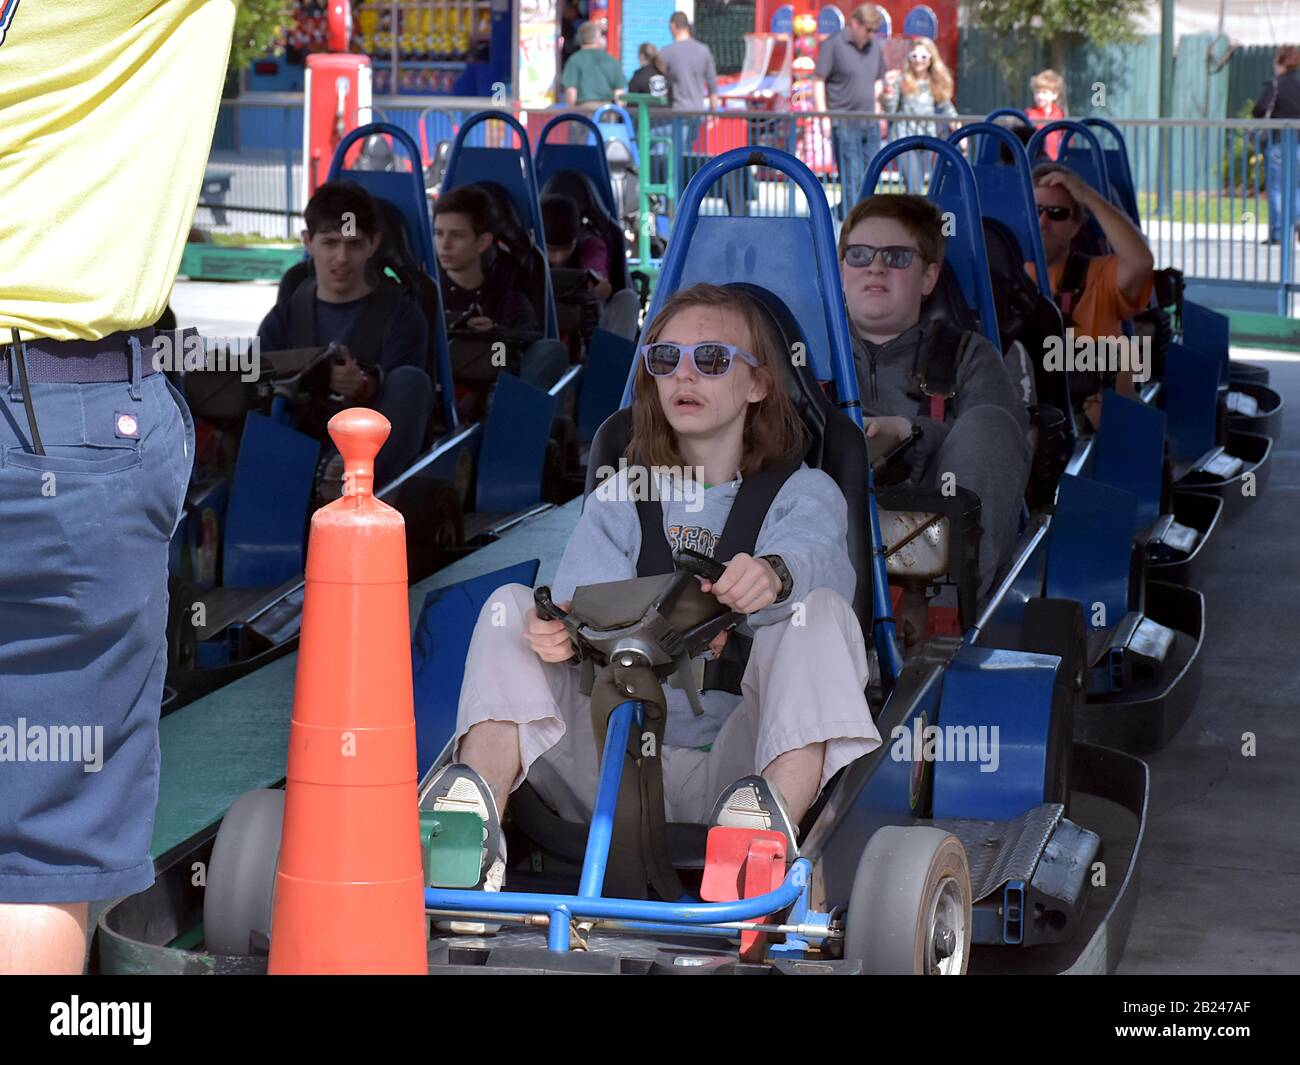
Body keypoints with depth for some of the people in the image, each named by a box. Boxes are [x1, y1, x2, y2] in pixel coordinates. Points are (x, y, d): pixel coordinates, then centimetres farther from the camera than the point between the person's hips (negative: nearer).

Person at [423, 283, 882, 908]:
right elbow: (585, 591, 1)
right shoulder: (619, 498, 21)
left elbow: (808, 553, -12)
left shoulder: (804, 494, 13)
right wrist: (560, 625, -26)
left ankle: (772, 819, -47)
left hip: (732, 765, -2)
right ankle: (477, 823, -33)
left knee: (820, 611, -24)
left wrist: (771, 574, -39)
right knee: (510, 605, -12)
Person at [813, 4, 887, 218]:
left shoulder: (875, 48, 12)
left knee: (870, 174, 7)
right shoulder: (833, 45, -7)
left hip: (870, 123, 7)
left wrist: (876, 109, 13)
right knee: (852, 177, -9)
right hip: (844, 125, -7)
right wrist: (824, 116, -12)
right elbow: (818, 81, -7)